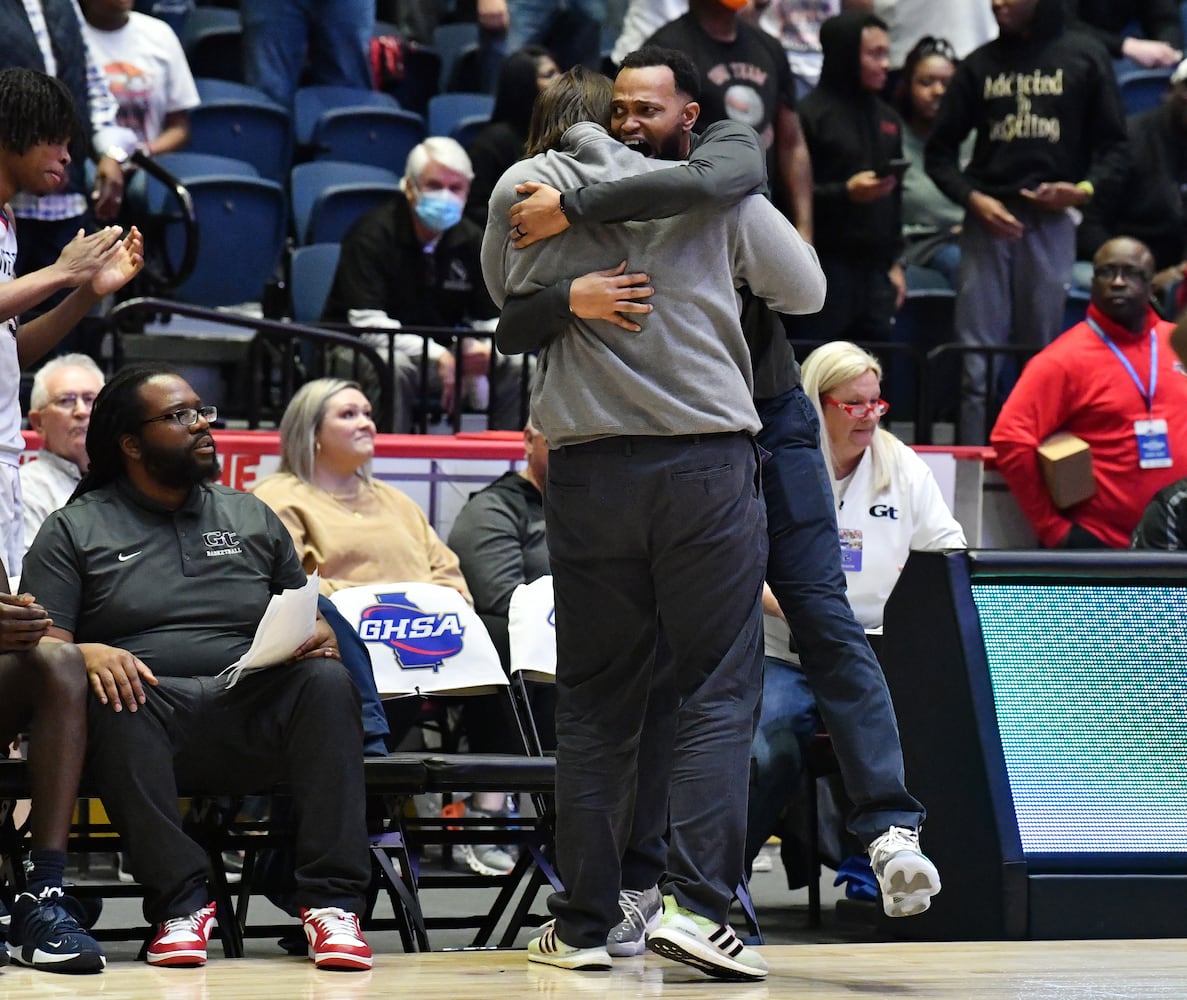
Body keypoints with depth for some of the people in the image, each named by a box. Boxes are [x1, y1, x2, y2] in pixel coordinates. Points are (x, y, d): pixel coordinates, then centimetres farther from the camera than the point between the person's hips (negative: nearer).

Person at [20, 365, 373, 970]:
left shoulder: (252, 518, 24)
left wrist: (317, 639, -2)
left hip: (253, 713, 3)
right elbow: (42, 643, 2)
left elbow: (311, 626, 23)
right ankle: (181, 903, -36)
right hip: (151, 719, -2)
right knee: (113, 695, -38)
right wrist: (87, 655, -22)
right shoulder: (76, 529, 13)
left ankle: (331, 902, -34)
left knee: (326, 681, -29)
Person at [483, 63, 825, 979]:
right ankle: (697, 901, -11)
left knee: (596, 700, 9)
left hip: (588, 465, 1)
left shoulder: (520, 190, 6)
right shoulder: (711, 187, 5)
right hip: (708, 459, -1)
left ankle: (584, 921, 9)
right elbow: (806, 289, 14)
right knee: (718, 690, 1)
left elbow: (506, 296, 22)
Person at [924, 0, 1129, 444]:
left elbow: (1113, 145, 8)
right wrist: (972, 198, -6)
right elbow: (940, 150, 11)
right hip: (987, 218, 1)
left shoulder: (1085, 59, 7)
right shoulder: (979, 65, 10)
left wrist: (1087, 187, -10)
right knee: (977, 360, -5)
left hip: (1051, 220, -1)